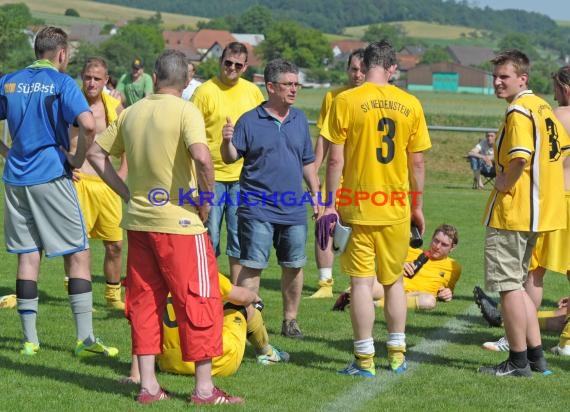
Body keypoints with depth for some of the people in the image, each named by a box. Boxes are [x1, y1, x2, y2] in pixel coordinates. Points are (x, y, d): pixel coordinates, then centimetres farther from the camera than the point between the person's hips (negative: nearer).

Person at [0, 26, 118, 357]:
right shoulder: (61, 83, -7)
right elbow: (88, 125, -21)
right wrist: (78, 158, -6)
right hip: (51, 178, -5)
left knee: (28, 256, 9)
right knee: (79, 255, 2)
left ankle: (30, 340, 9)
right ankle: (86, 340, -1)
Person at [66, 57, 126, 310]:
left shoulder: (114, 107, 7)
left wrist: (122, 173, 8)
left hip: (107, 184, 5)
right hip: (78, 181, -4)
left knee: (115, 244, 8)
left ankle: (113, 296, 23)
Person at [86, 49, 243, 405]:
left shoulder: (131, 113, 8)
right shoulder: (186, 111, -10)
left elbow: (95, 153, 14)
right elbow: (201, 156, -25)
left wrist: (126, 191, 13)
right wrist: (206, 202, -12)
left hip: (138, 221, 6)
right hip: (179, 222, -6)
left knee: (144, 302, 12)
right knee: (199, 301, 2)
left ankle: (148, 385, 12)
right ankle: (204, 388, 4)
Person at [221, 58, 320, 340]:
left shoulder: (300, 119, 10)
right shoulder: (250, 121, -4)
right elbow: (231, 158, -3)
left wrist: (315, 192, 14)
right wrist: (227, 141, -23)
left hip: (294, 209, 4)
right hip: (258, 209, -4)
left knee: (294, 266, 9)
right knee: (252, 267, -4)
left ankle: (290, 320, 21)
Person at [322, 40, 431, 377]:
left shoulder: (346, 101, -7)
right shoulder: (410, 104, 1)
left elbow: (335, 159, -8)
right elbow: (417, 162, 5)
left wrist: (330, 203, 0)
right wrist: (417, 206, 14)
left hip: (359, 206, -3)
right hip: (397, 207, 3)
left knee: (362, 281, 1)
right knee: (394, 280, 15)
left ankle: (365, 360, 2)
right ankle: (397, 356, 20)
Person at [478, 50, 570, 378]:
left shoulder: (519, 112, -16)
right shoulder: (543, 108, 13)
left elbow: (520, 158, -30)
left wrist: (502, 184, -14)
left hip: (511, 212, -10)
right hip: (538, 210, 10)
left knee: (509, 285, -3)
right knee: (516, 284, 17)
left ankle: (519, 361, 1)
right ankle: (535, 355, 19)